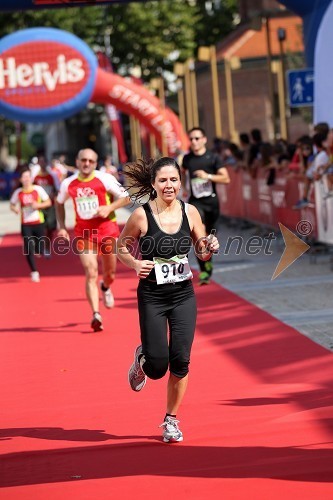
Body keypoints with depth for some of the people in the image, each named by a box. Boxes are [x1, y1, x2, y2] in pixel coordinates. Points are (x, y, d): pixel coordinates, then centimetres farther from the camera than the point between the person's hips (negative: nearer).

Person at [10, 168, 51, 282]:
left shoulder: (38, 189, -5)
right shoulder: (18, 192, -1)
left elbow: (48, 202, 0)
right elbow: (12, 204, 13)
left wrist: (38, 205, -16)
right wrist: (15, 209, -10)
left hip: (38, 222, 0)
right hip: (25, 224, 0)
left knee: (40, 250, 1)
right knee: (28, 249, -8)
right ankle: (34, 272, 4)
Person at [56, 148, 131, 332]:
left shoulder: (105, 179, -9)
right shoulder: (68, 184, -1)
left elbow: (126, 197, -4)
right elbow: (59, 203, 17)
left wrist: (109, 208, -20)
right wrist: (61, 227, 9)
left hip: (106, 229, 0)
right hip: (83, 232, 0)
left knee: (110, 272, 14)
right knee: (91, 273, -13)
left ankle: (105, 288, 51)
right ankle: (96, 315, -17)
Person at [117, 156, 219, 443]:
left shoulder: (190, 212, -2)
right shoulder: (142, 215, -11)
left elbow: (202, 253, 9)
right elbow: (121, 247, 2)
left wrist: (210, 248, -14)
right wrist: (135, 264, -18)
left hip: (183, 295, 2)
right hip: (152, 297, -2)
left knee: (180, 361, -4)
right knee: (157, 366, -4)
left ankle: (171, 420, 16)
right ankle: (142, 359, 35)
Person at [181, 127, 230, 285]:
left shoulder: (214, 158, -4)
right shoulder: (187, 159, 5)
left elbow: (226, 178, -9)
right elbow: (182, 172, 28)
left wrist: (208, 176, -20)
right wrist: (183, 188, 19)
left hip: (211, 201, 0)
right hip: (195, 201, 0)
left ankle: (208, 262, 39)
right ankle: (204, 270, -19)